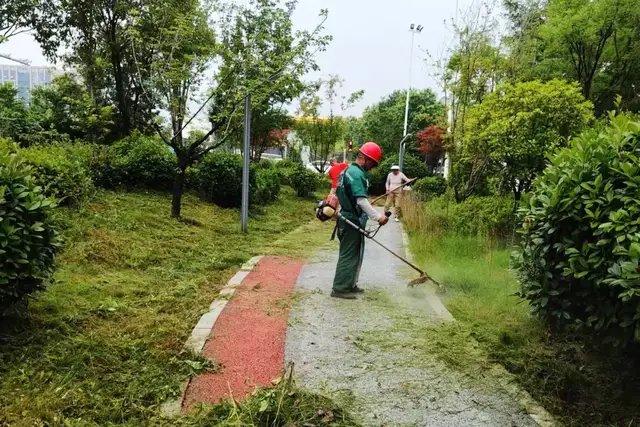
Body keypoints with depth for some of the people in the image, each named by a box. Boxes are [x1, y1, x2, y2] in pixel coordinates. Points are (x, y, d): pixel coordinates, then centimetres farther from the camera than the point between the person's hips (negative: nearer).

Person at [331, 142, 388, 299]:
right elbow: (361, 200, -26)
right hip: (352, 222, -10)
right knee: (349, 255, -4)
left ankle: (349, 285, 26)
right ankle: (340, 289, 1)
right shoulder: (357, 174, -18)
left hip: (349, 219, 10)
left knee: (354, 254, 17)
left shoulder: (349, 170, 15)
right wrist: (378, 217, -25)